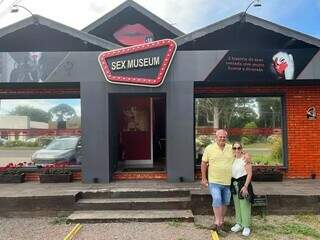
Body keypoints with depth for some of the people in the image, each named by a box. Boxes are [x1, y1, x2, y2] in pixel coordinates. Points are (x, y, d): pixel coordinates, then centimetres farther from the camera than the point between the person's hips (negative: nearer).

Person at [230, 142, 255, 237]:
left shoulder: (245, 159, -13)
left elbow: (249, 174, -13)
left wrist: (245, 186, -17)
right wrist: (231, 184, 8)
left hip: (243, 183, -6)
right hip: (234, 184, 6)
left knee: (244, 205, -1)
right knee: (237, 205, 14)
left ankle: (246, 226, 10)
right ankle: (239, 224, 26)